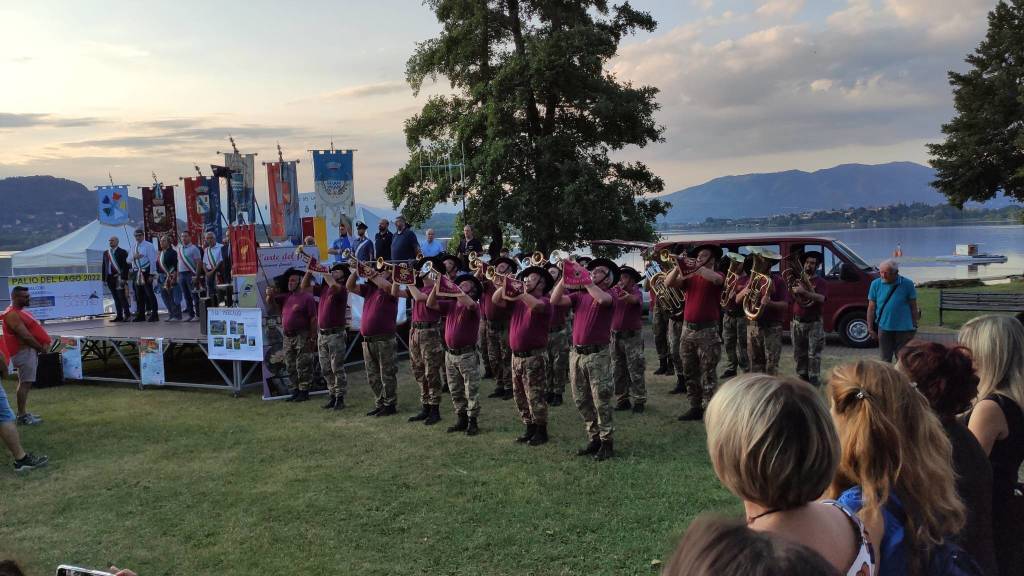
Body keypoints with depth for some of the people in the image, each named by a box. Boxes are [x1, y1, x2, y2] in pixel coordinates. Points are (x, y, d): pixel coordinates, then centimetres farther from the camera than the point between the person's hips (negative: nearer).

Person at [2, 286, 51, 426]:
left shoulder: (20, 311, 16)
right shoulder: (12, 314, -16)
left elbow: (34, 329, 19)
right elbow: (25, 336, -21)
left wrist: (44, 343, 5)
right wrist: (41, 348, -11)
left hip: (30, 350, 11)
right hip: (23, 352, -11)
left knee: (26, 383, 15)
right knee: (25, 383, -9)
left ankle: (23, 412, 22)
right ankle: (22, 416, -7)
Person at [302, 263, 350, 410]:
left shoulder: (342, 289, -9)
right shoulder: (323, 288, 12)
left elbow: (333, 286, -31)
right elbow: (305, 287, 18)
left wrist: (325, 273, -15)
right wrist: (309, 271, 7)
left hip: (336, 334, -7)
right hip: (322, 334, 7)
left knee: (337, 368, -3)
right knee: (326, 369, 12)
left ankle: (340, 398, 4)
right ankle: (332, 396, 22)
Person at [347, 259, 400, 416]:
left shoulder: (389, 289, -5)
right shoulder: (368, 289, 15)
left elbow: (387, 285, -28)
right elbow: (349, 286, 13)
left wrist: (372, 274, -17)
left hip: (384, 340, -7)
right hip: (367, 340, 8)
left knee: (387, 374, -1)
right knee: (372, 377, 13)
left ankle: (390, 405, 6)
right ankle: (380, 404, 23)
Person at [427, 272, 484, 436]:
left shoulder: (473, 306, -9)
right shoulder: (450, 304, 8)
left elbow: (469, 303, -33)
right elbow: (430, 304, 2)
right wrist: (437, 286, -12)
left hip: (467, 355, -6)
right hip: (450, 354, 6)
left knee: (471, 390, 0)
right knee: (455, 391, 14)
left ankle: (473, 422, 8)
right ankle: (461, 419, 25)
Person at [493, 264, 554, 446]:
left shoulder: (544, 301, -8)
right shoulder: (518, 300, 11)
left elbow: (537, 305, -31)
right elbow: (496, 300, 5)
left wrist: (517, 291, -37)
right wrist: (504, 286, -10)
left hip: (535, 356, -7)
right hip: (516, 356, 7)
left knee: (535, 396, -3)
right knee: (520, 396, 13)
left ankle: (541, 432, 8)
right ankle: (529, 429, 24)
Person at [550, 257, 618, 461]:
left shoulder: (609, 296, -2)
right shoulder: (579, 295, 10)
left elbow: (602, 299, -26)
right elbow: (555, 300, -1)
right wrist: (565, 277, -8)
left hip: (598, 355, -5)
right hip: (576, 354, 5)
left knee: (601, 401, -2)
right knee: (582, 401, 11)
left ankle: (607, 442, 9)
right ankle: (594, 438, 24)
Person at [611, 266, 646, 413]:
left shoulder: (636, 292, -8)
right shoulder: (614, 292, 7)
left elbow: (634, 299, -31)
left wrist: (627, 296, -53)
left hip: (632, 336, -5)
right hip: (615, 335, 5)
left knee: (635, 370, -3)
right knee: (618, 371, 11)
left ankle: (639, 401, 3)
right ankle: (622, 400, 20)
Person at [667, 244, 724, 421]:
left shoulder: (717, 276, 1)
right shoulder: (689, 278, 13)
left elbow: (716, 279, -24)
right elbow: (668, 283, 0)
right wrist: (678, 266, -14)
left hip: (707, 331, -5)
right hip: (687, 329, 5)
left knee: (708, 374, -3)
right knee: (690, 373, 11)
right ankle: (695, 407, 20)